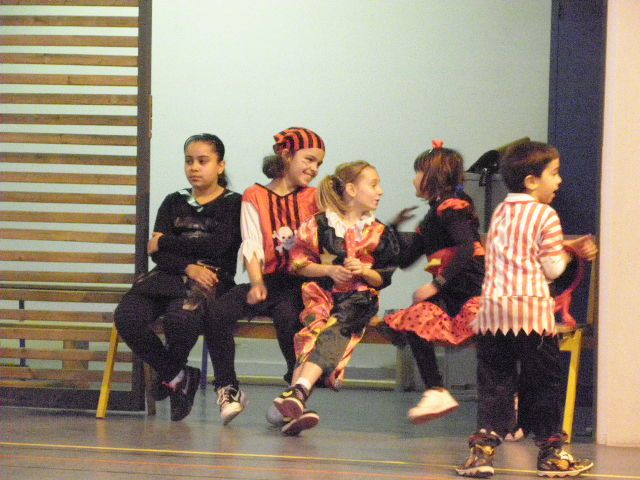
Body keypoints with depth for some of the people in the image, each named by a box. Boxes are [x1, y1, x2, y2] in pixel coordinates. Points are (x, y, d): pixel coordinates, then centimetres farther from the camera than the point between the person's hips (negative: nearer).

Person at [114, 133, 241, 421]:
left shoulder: (233, 204, 9)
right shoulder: (174, 202, 21)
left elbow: (217, 245, -9)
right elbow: (157, 253, 7)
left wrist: (166, 242, -2)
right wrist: (188, 267, -13)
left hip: (211, 278, -4)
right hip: (169, 277, 4)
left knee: (179, 317, -38)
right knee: (127, 317, -27)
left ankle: (170, 374, -3)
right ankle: (176, 377, -4)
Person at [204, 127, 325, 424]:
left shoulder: (314, 198, 13)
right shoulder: (255, 197, 9)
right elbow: (252, 245, -3)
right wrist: (256, 283, -19)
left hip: (301, 280, -1)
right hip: (268, 279, 1)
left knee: (287, 314, -35)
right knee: (216, 314, -24)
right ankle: (228, 389, -8)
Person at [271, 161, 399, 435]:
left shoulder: (379, 234, 13)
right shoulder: (319, 225, 7)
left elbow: (383, 279, 12)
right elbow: (299, 264, 5)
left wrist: (363, 271, -8)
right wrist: (329, 270, -8)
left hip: (358, 299, 0)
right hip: (320, 294, 0)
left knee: (334, 333, -28)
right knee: (314, 333, -27)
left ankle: (298, 392, -47)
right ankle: (295, 408, -39)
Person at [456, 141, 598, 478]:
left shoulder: (500, 213, 17)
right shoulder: (545, 215, -4)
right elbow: (552, 269, -5)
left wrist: (567, 246, 18)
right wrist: (568, 252, 15)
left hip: (492, 308, 5)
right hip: (532, 307, -5)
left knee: (493, 382, 7)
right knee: (544, 381, 5)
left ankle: (483, 445, -4)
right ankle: (550, 451, 9)